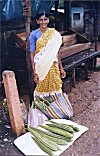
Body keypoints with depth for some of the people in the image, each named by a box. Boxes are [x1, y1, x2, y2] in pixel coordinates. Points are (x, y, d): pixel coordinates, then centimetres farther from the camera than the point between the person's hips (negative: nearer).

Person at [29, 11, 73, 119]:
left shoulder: (54, 33, 3)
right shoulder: (34, 35, -5)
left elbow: (57, 52, 8)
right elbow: (32, 54, -7)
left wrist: (61, 68, 8)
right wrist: (34, 72, -13)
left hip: (53, 66, 2)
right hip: (40, 67, -2)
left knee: (55, 89, 8)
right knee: (42, 89, 7)